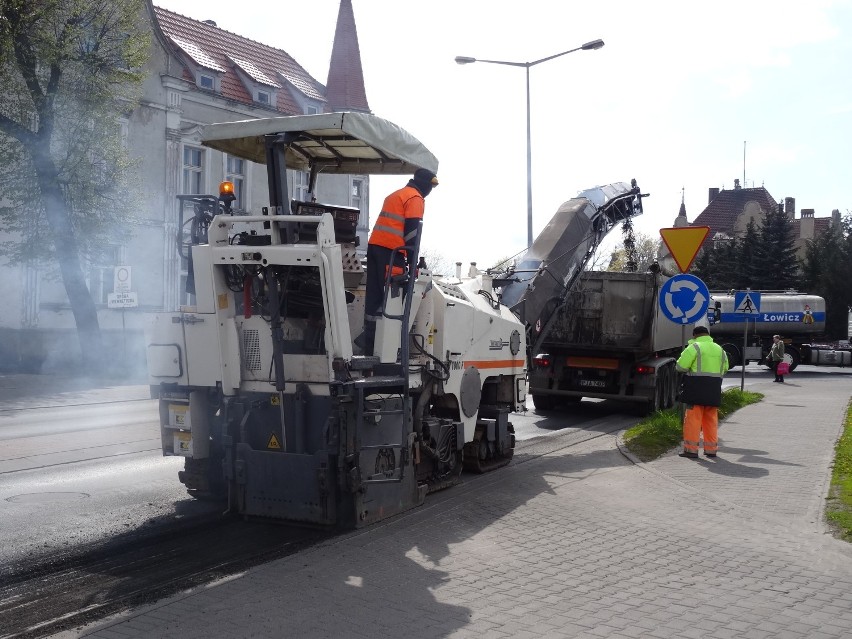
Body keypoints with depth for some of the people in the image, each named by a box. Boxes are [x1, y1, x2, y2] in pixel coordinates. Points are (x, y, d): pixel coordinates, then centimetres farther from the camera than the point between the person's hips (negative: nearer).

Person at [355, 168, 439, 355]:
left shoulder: (395, 195, 26)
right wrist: (413, 262, -11)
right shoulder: (415, 198, -3)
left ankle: (369, 338, 10)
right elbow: (412, 231, -11)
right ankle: (376, 341, -11)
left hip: (375, 245, 9)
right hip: (391, 250, -9)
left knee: (374, 294, 8)